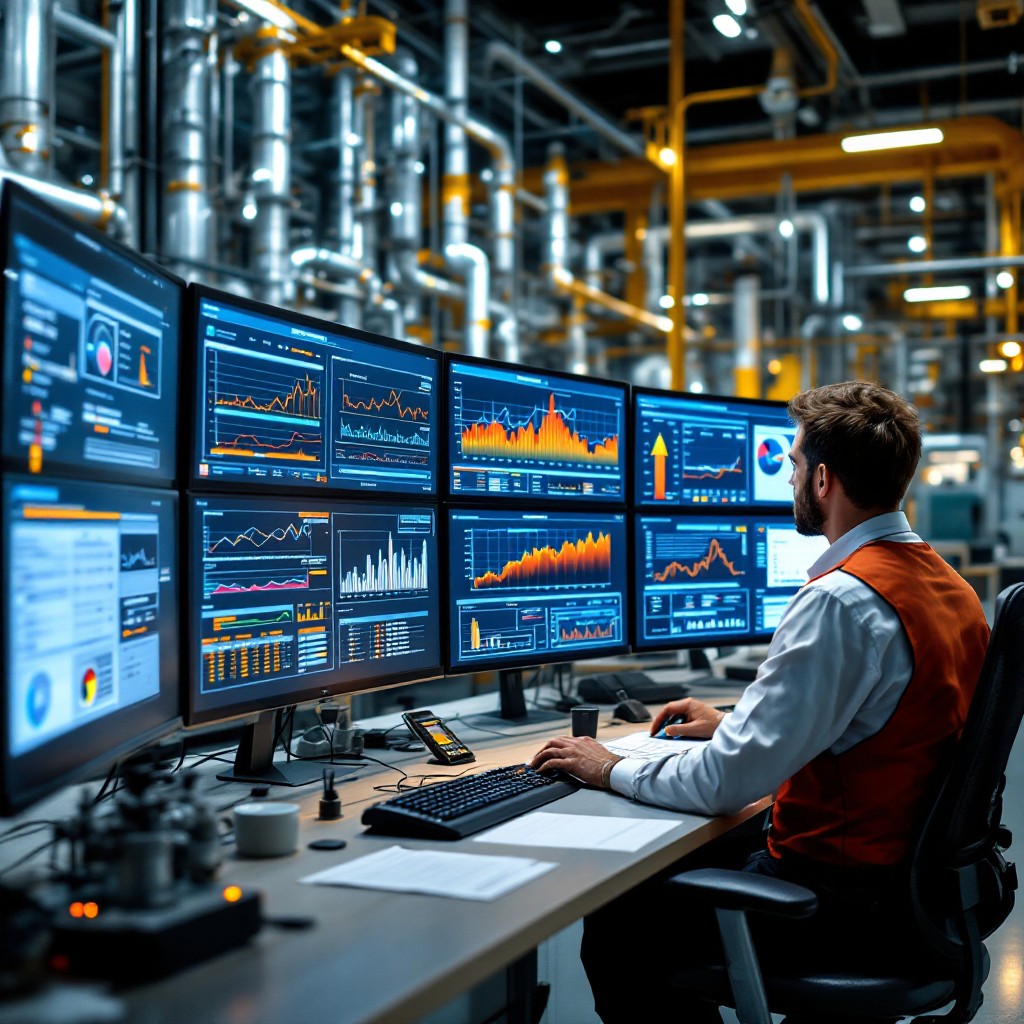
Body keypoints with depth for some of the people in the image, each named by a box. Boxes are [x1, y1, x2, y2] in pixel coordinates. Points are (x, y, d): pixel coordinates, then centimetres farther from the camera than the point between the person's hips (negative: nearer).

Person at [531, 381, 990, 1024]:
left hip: (847, 906, -10)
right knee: (686, 866, 21)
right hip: (912, 871, 10)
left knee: (616, 929, 0)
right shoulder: (949, 584, 7)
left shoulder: (842, 600, -24)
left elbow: (729, 782, -24)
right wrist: (733, 725, 19)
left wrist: (612, 770, -9)